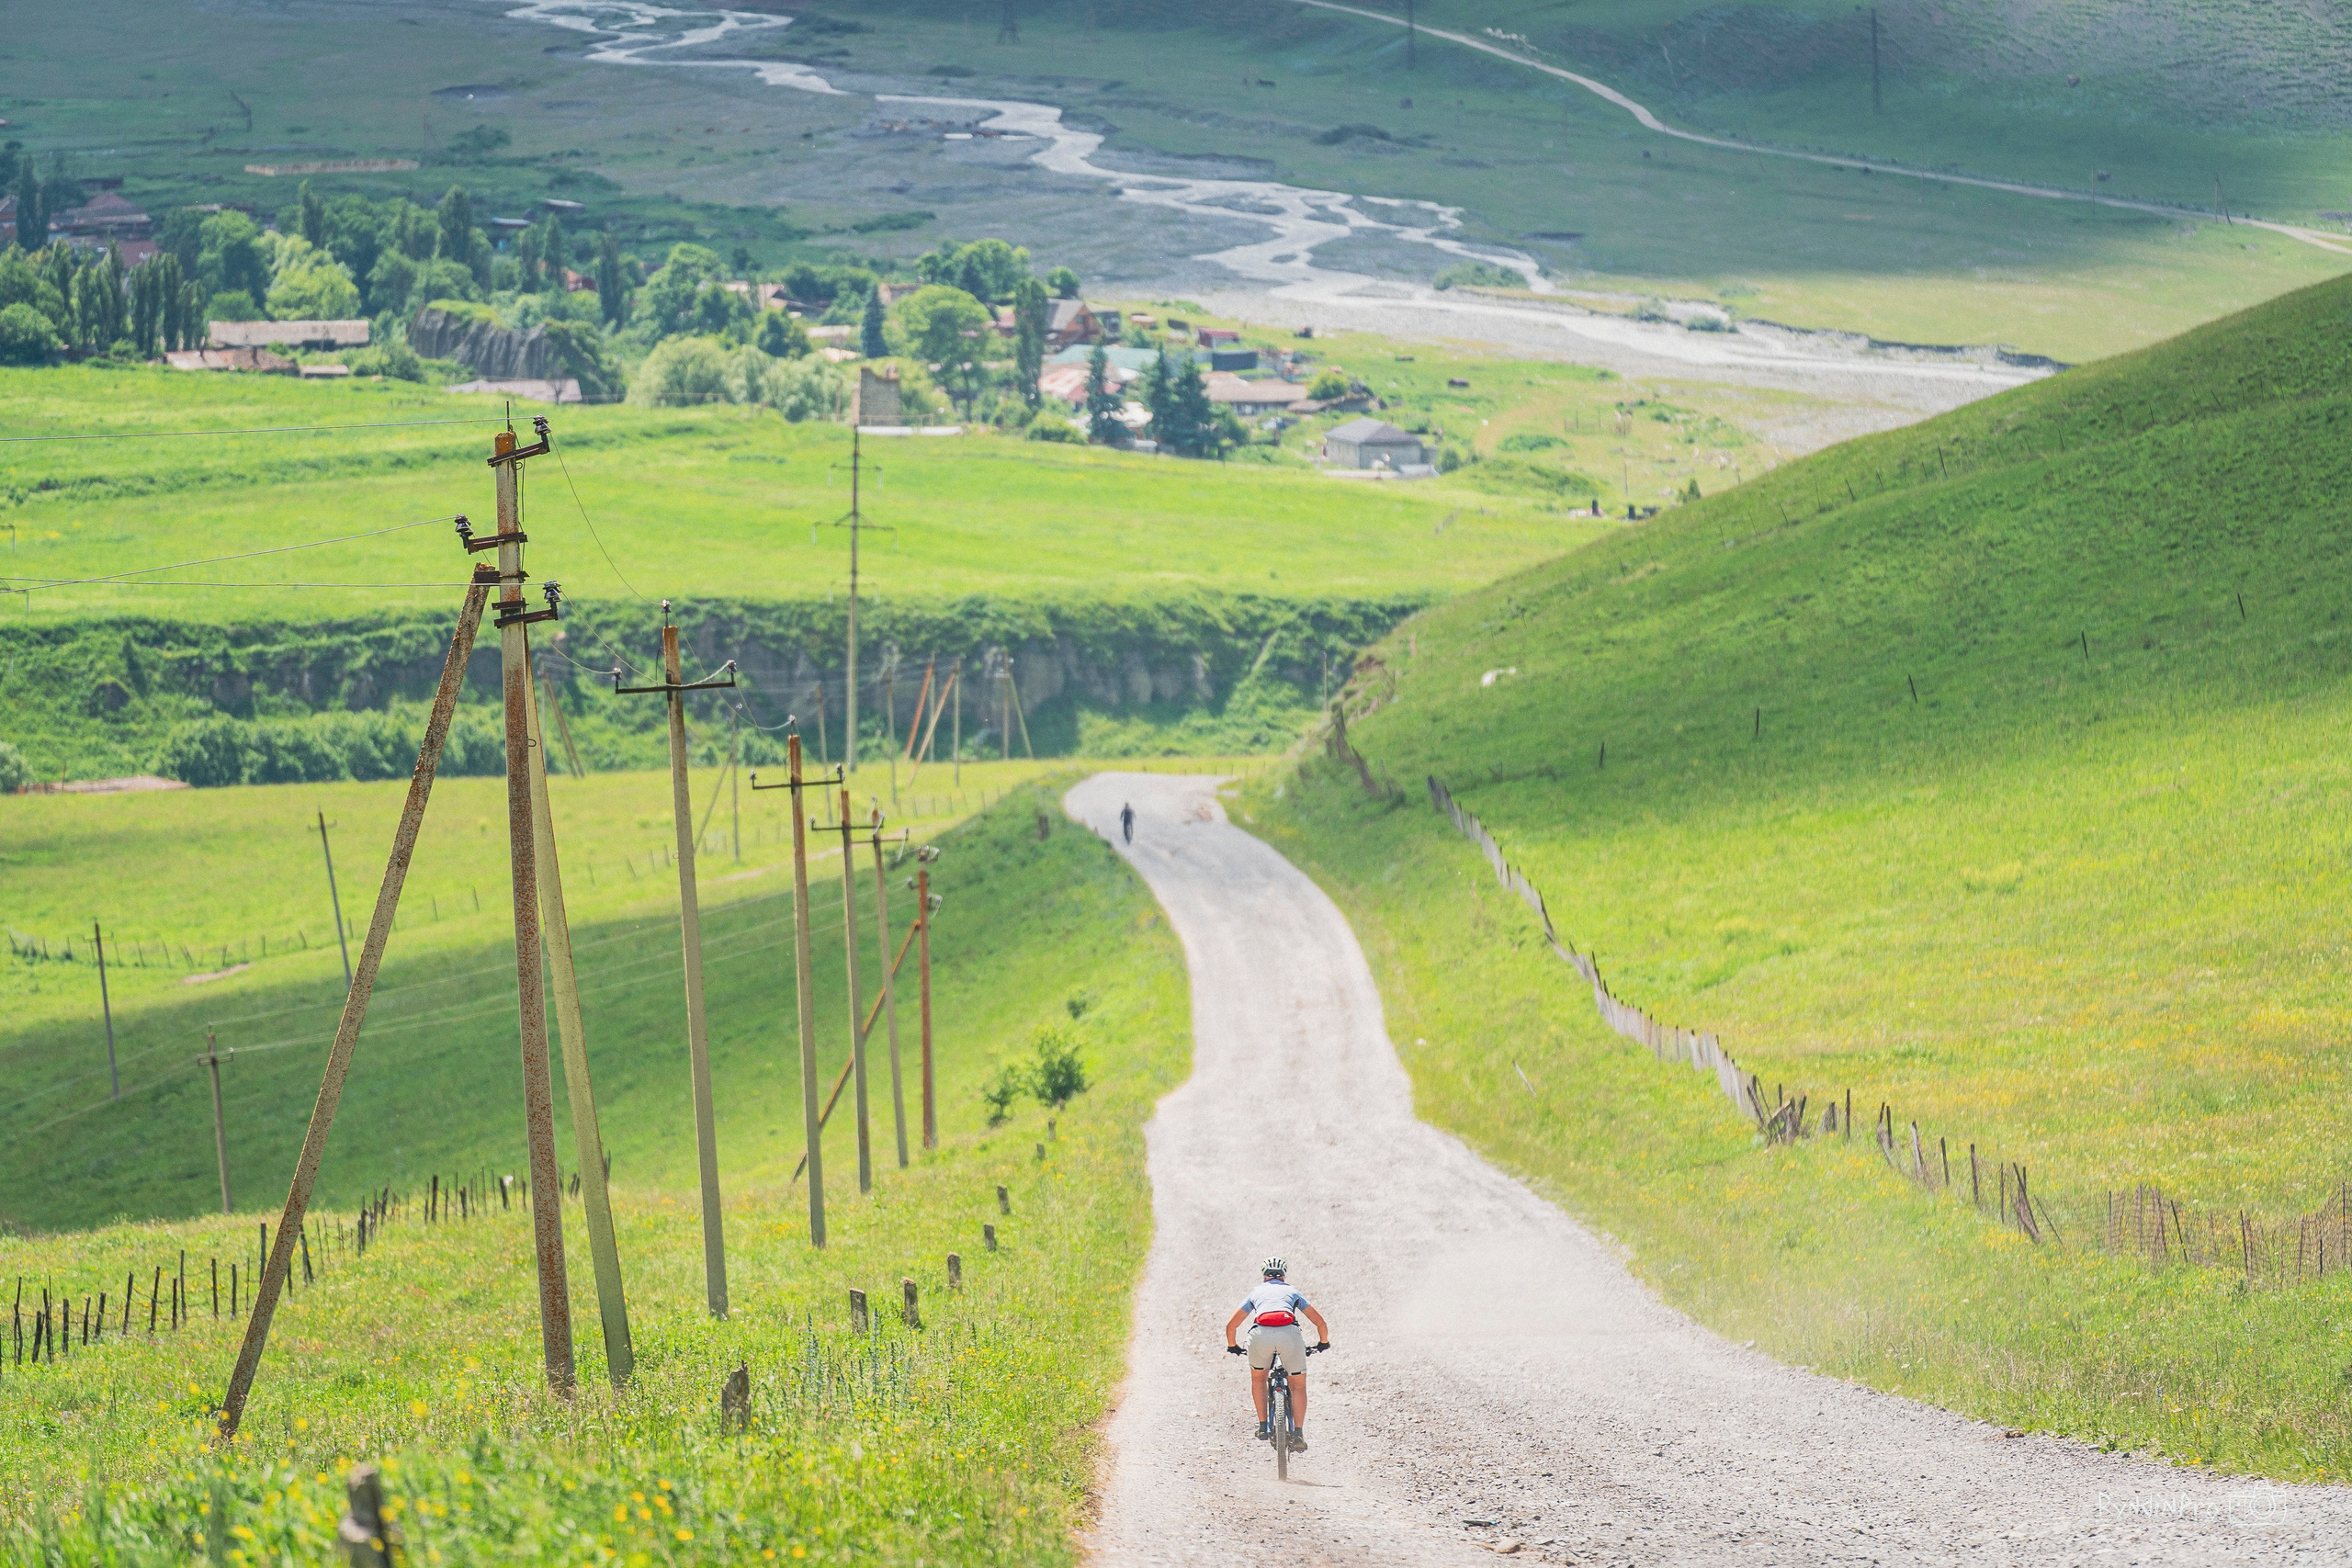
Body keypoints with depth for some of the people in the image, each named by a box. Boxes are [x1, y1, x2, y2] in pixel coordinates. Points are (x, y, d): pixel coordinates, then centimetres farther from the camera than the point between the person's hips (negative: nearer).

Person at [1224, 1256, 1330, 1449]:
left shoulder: (1256, 1293, 31)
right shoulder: (1292, 1292, 31)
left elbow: (1231, 1325, 30)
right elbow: (1320, 1323, 31)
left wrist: (1232, 1347, 49)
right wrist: (1323, 1343, 51)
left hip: (1260, 1334, 0)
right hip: (1289, 1333, 0)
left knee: (1258, 1377, 30)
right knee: (1298, 1385, 16)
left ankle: (1263, 1426, 26)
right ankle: (1298, 1435, 3)